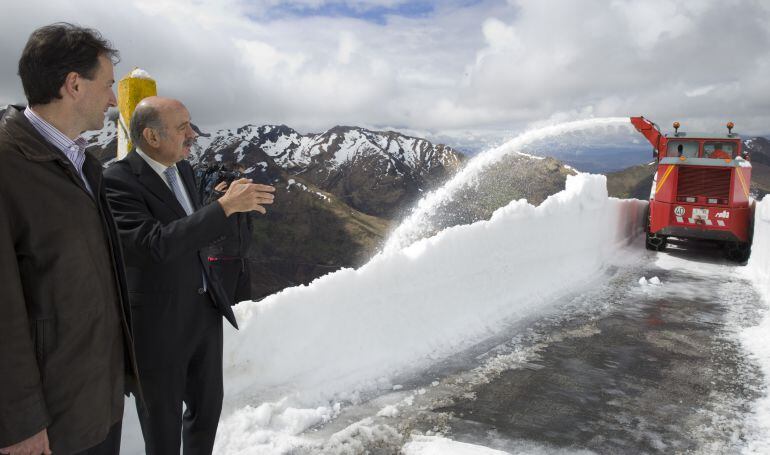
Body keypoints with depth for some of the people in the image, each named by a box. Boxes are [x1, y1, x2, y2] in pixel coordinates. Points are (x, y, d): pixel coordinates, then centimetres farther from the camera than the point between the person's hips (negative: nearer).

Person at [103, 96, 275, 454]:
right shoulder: (117, 181, -19)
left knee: (207, 407, 21)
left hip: (205, 312, 7)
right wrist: (224, 206, -30)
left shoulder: (182, 169, 5)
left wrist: (237, 204, -5)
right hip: (158, 325, -7)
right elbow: (156, 244, -31)